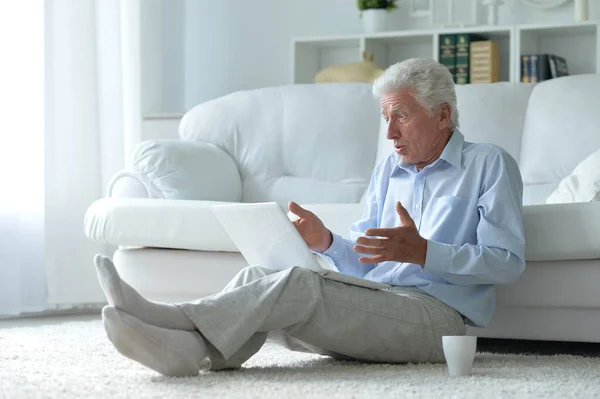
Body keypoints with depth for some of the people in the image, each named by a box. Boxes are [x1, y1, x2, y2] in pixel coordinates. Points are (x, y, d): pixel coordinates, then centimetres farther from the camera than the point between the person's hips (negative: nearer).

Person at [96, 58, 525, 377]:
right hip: (374, 304, 6)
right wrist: (329, 243, -2)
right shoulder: (388, 171, 26)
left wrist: (423, 252, -19)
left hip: (436, 314, -6)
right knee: (259, 277, -21)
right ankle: (193, 344, -50)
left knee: (300, 284, -30)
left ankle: (181, 321, -41)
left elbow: (507, 261, -7)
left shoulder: (489, 165, 5)